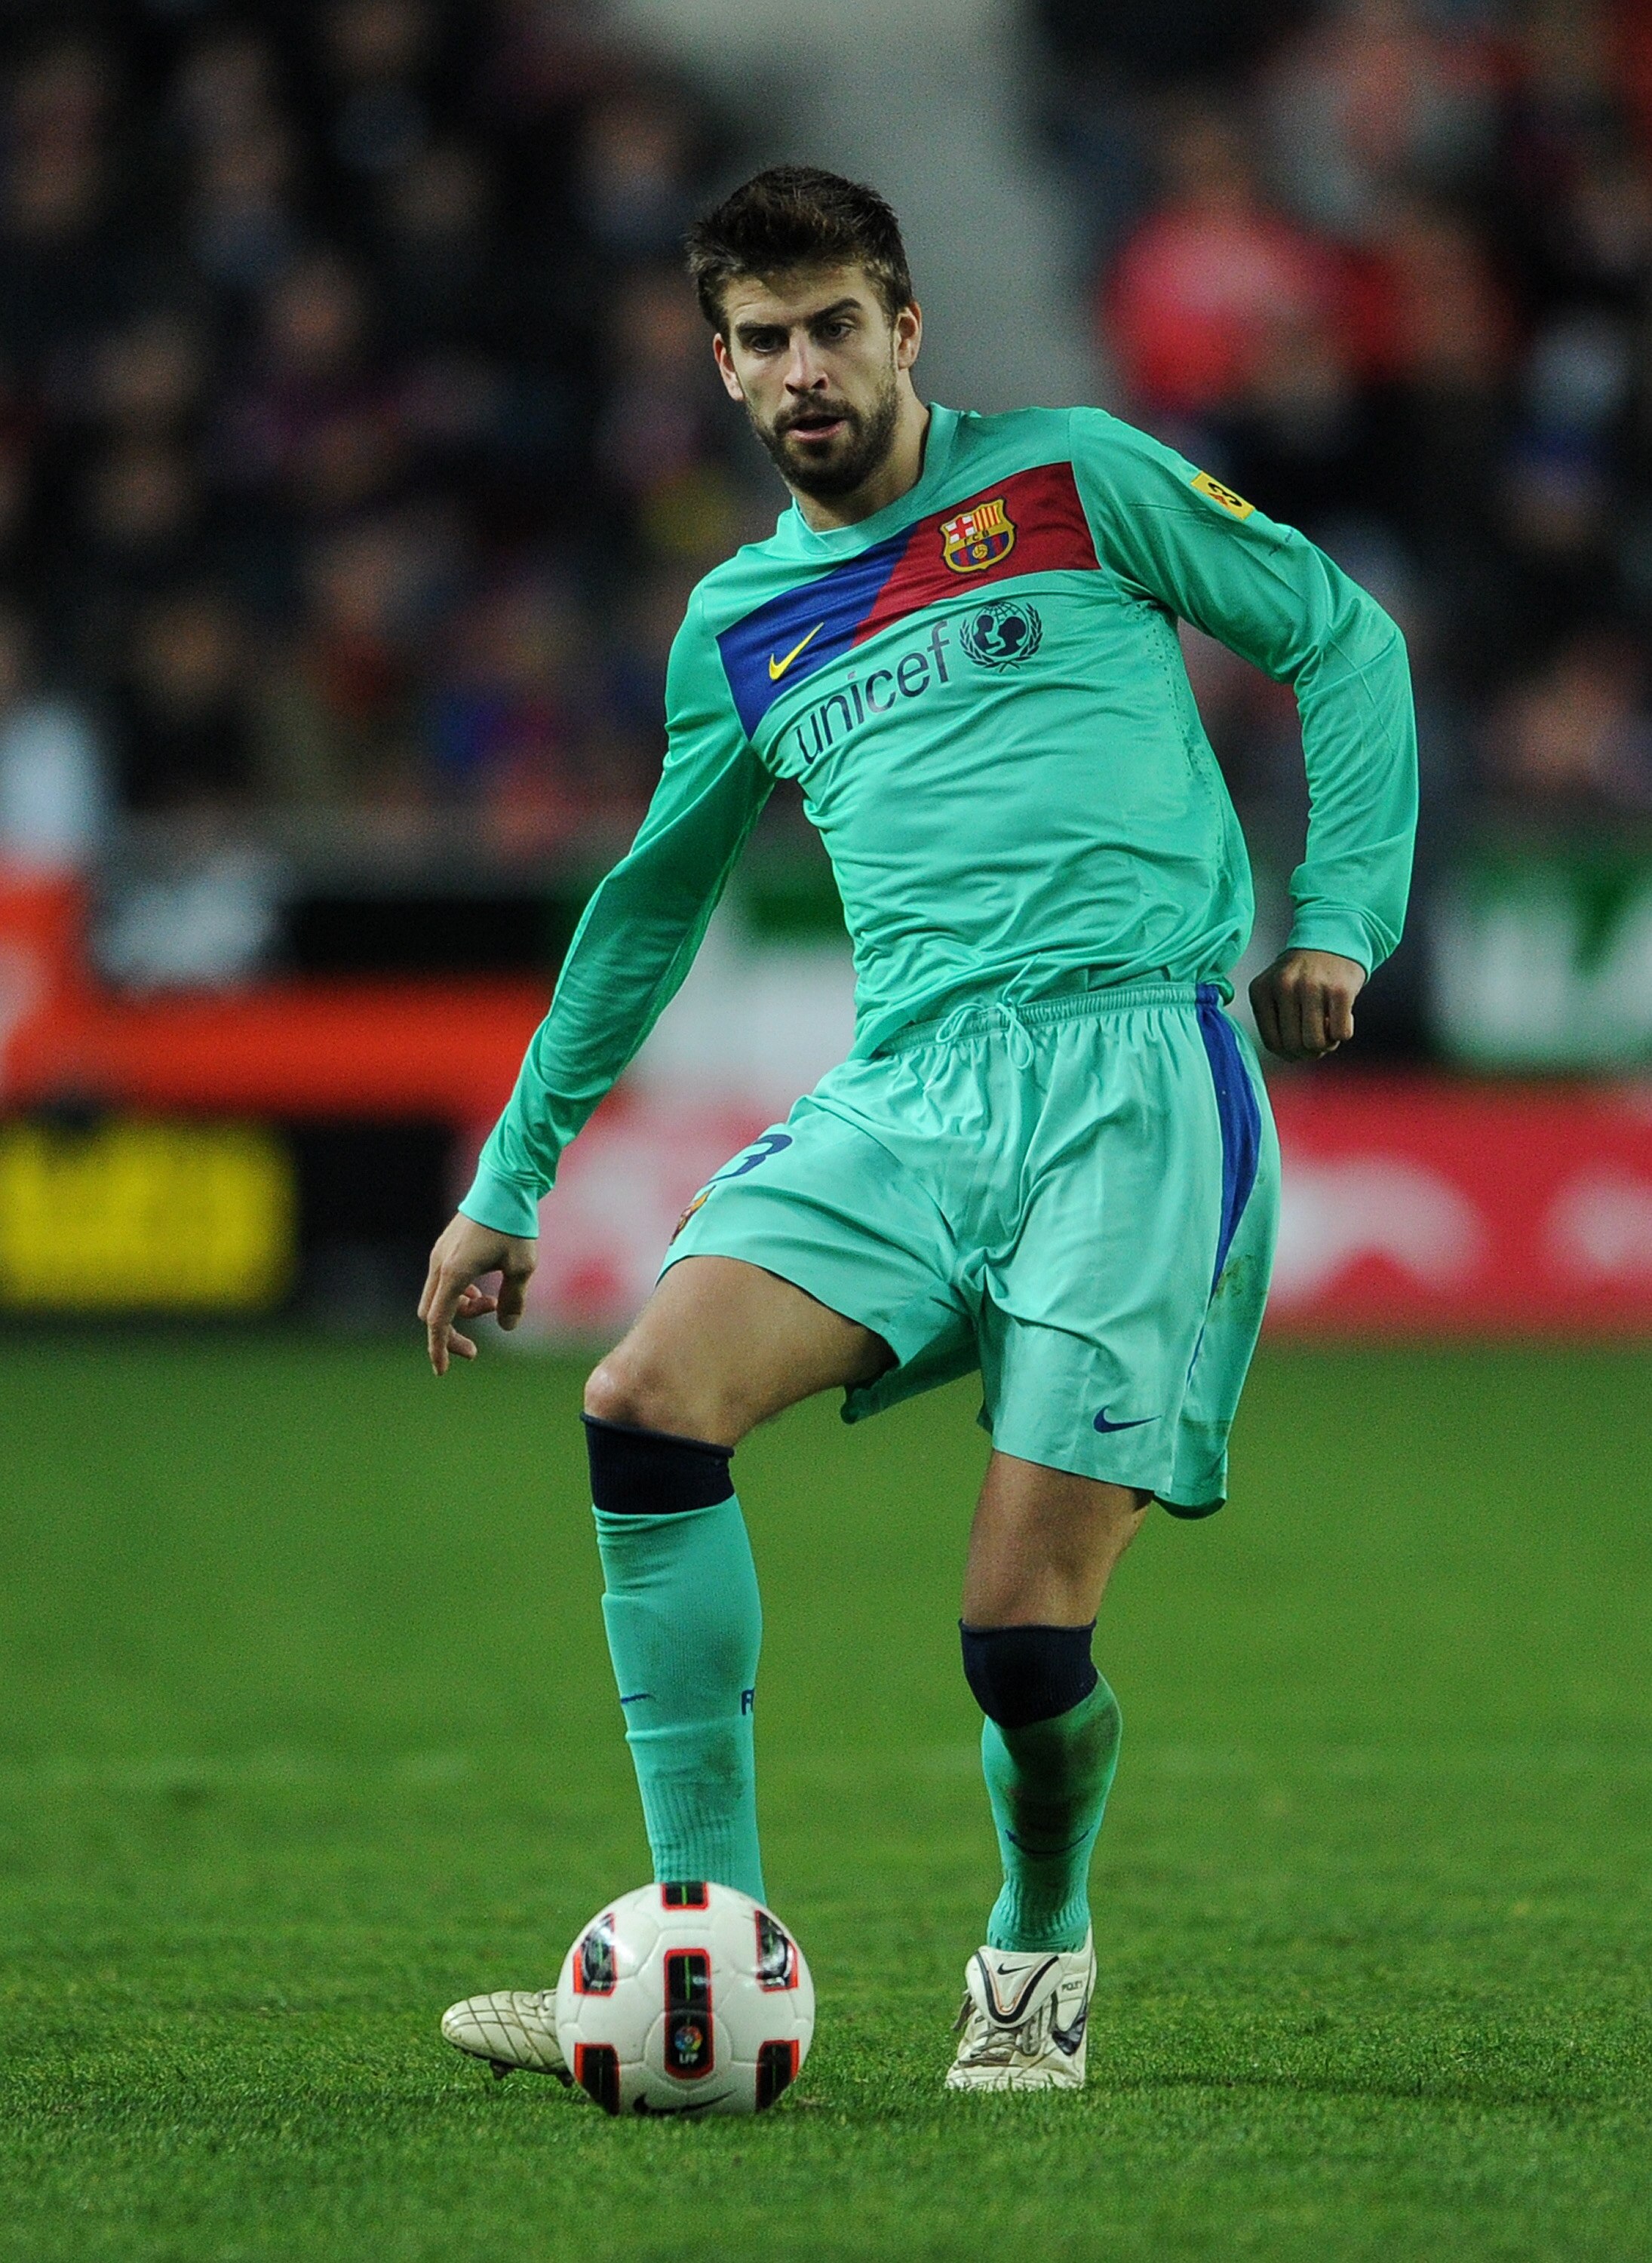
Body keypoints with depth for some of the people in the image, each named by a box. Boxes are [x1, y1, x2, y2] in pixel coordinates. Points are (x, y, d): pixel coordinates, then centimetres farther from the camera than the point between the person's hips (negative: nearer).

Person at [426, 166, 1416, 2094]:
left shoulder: (1072, 481, 7)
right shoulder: (738, 623, 19)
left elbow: (1341, 635, 13)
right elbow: (650, 905, 30)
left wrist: (1340, 915, 1)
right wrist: (508, 1186, 31)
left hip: (1138, 1075, -4)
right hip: (909, 1086, 4)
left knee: (1023, 1629, -12)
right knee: (650, 1400, -22)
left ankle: (1037, 1959, 20)